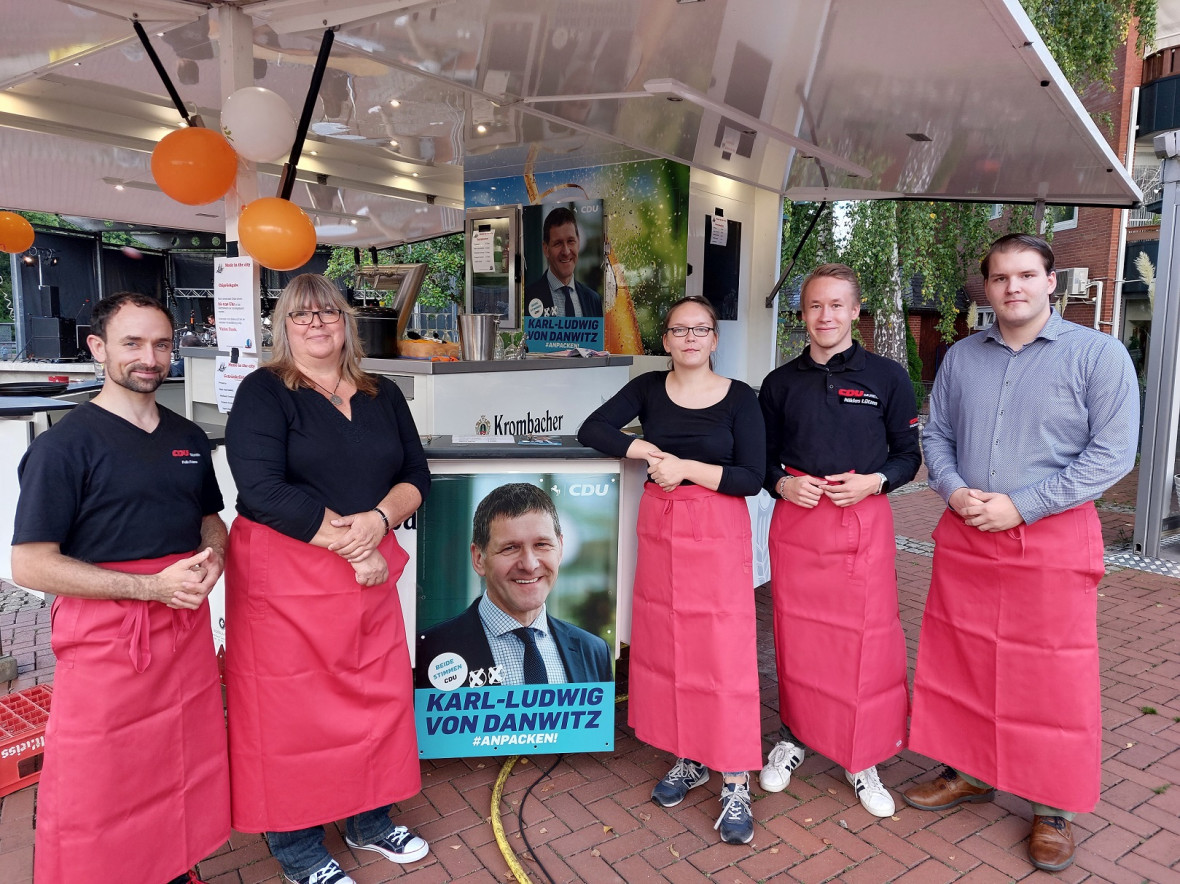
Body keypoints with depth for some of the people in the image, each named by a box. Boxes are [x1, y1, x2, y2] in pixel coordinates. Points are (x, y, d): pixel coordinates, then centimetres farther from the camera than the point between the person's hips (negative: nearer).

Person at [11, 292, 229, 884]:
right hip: (103, 641, -5)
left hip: (187, 632, 6)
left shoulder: (189, 437, 10)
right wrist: (153, 585, -19)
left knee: (185, 778, 16)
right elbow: (29, 565, -13)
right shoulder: (65, 445, -9)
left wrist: (212, 557, -2)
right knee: (95, 795, 5)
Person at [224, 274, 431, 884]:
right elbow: (265, 491, -17)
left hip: (370, 571, 5)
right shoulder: (263, 393, -5)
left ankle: (369, 820, 34)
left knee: (378, 693, 12)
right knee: (290, 706, 5)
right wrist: (349, 544, -15)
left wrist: (377, 521, -14)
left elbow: (415, 476, 7)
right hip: (285, 575, -5)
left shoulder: (382, 396, 11)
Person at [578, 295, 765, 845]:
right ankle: (689, 759, 28)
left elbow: (752, 478, -9)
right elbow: (592, 431, -1)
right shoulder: (649, 388, 6)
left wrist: (685, 467, -17)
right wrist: (648, 451, -12)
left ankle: (734, 784, 8)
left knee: (724, 650, -5)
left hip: (719, 531, -3)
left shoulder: (740, 398, -3)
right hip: (659, 526, 4)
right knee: (665, 645, 9)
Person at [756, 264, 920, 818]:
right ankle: (794, 736, 30)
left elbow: (909, 454, 5)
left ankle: (862, 759, 19)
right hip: (795, 520, 2)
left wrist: (873, 481, -13)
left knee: (868, 637, 1)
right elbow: (762, 457, 12)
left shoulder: (887, 377, 1)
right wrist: (782, 483, -8)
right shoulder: (780, 383, 7)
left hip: (863, 520, -1)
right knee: (795, 633, 9)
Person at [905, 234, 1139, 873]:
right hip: (964, 535, 4)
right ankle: (969, 773, 32)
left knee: (1053, 677, 4)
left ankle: (1053, 808, 24)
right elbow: (935, 433, 12)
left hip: (1053, 538, -4)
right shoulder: (961, 357, 8)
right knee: (959, 662, 12)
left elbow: (1112, 452, -9)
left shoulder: (1098, 354, -4)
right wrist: (953, 490, -7)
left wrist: (1021, 505, -15)